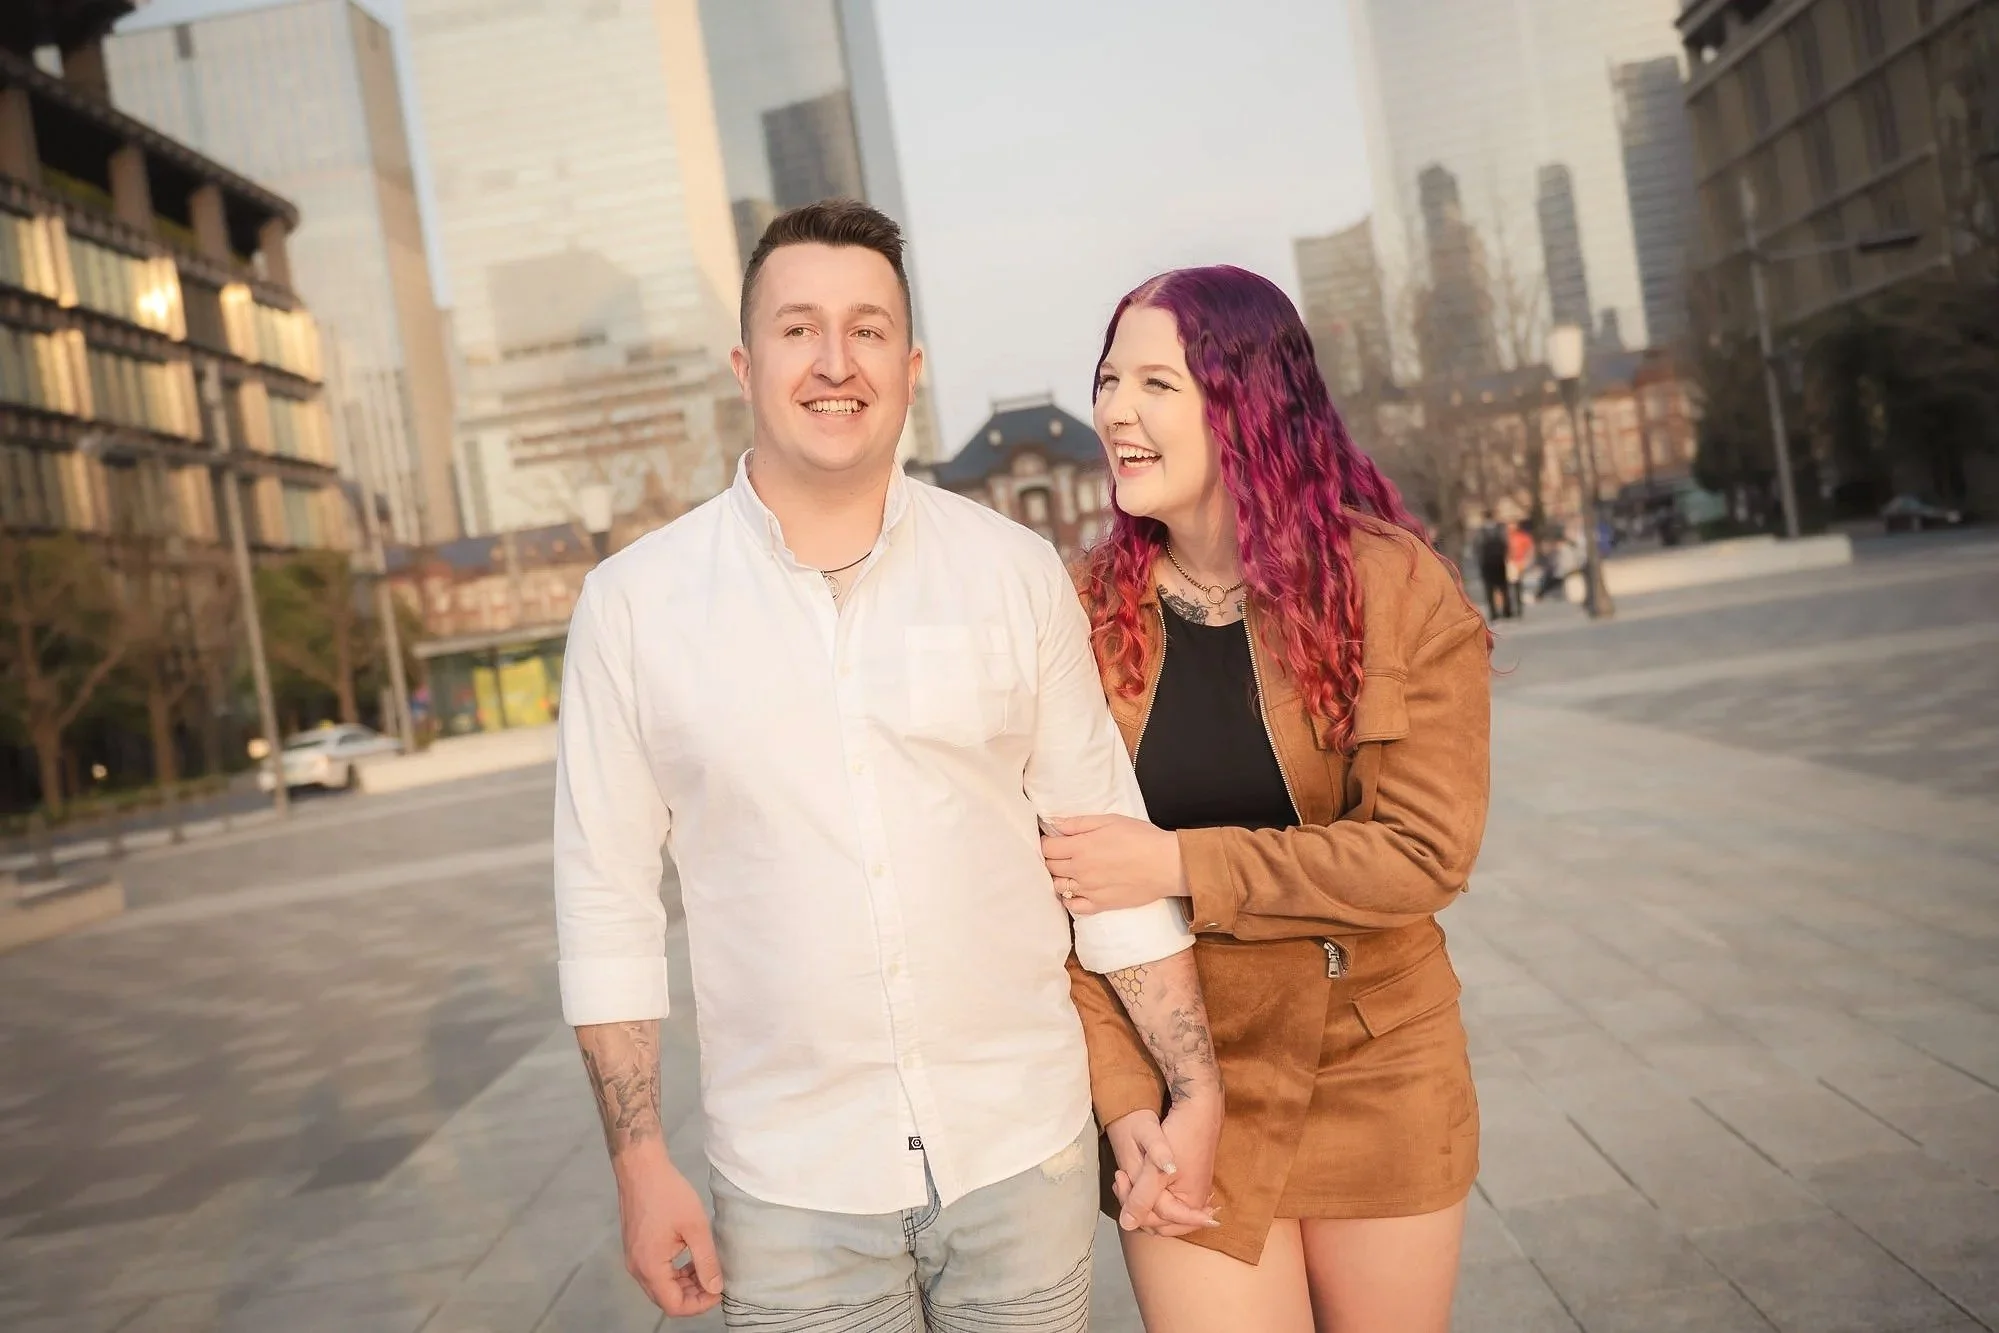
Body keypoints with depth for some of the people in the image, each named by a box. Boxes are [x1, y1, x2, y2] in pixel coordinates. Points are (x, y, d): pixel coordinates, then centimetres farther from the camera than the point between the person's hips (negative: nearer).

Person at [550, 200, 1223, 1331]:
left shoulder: (1017, 573, -2)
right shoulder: (632, 603, -5)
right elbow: (609, 895, -1)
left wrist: (1197, 1091, 0)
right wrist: (640, 1164, -2)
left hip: (1026, 1149, 1)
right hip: (792, 1191, 0)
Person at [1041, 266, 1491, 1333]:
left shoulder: (1393, 585, -11)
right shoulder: (1084, 612, -7)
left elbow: (1426, 852, -15)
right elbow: (1067, 884, -7)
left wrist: (1180, 864, -19)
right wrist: (1126, 1102, -16)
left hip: (1379, 1076, 0)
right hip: (1185, 1089, 0)